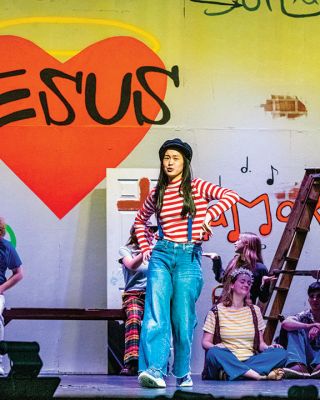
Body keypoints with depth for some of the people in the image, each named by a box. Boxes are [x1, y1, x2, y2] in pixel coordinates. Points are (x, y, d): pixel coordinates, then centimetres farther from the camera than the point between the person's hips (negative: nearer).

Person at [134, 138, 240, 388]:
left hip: (189, 257, -2)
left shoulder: (197, 187, 4)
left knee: (183, 318, -2)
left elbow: (231, 196, -8)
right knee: (156, 313, -14)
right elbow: (140, 220, 30)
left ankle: (183, 373, 13)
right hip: (162, 255, 2)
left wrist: (209, 215, -18)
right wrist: (145, 248, 16)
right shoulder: (157, 194, 13)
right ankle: (154, 370, -23)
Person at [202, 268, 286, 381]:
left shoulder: (255, 311, 18)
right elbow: (205, 342, 3)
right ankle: (261, 375, -42)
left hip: (250, 360, 3)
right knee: (214, 353, -37)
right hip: (228, 360, -3)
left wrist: (269, 348, -8)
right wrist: (216, 348, -20)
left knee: (280, 353, -21)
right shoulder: (217, 311, 8)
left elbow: (260, 343, 15)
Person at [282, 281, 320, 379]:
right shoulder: (304, 316, 2)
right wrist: (308, 326, -35)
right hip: (307, 358, 1)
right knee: (294, 329, -17)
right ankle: (298, 366, -38)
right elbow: (285, 323, -18)